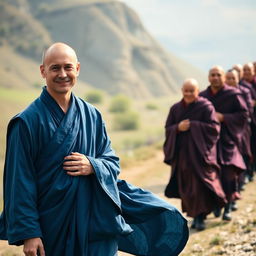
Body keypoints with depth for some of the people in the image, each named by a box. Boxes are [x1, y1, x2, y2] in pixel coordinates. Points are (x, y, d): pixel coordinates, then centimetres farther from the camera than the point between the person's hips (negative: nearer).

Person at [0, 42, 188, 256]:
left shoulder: (92, 115, 7)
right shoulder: (29, 121, -8)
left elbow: (112, 161, 11)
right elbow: (20, 180, -10)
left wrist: (93, 166, -13)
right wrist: (28, 233, -14)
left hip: (95, 221, 4)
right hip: (54, 228, -4)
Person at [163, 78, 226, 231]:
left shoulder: (206, 107, -4)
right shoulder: (176, 108, 10)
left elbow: (214, 127, -11)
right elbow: (168, 129, 8)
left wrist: (192, 125, -14)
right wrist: (178, 128, -13)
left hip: (200, 153, -4)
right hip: (182, 154, 4)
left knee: (200, 185, -8)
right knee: (187, 187, 6)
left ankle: (200, 217, -2)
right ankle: (195, 215, 18)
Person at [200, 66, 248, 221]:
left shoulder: (233, 95, -3)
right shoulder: (202, 96, 7)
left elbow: (244, 114, -5)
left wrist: (223, 117, -14)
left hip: (227, 140, -3)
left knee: (228, 173, -10)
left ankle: (228, 206, 1)